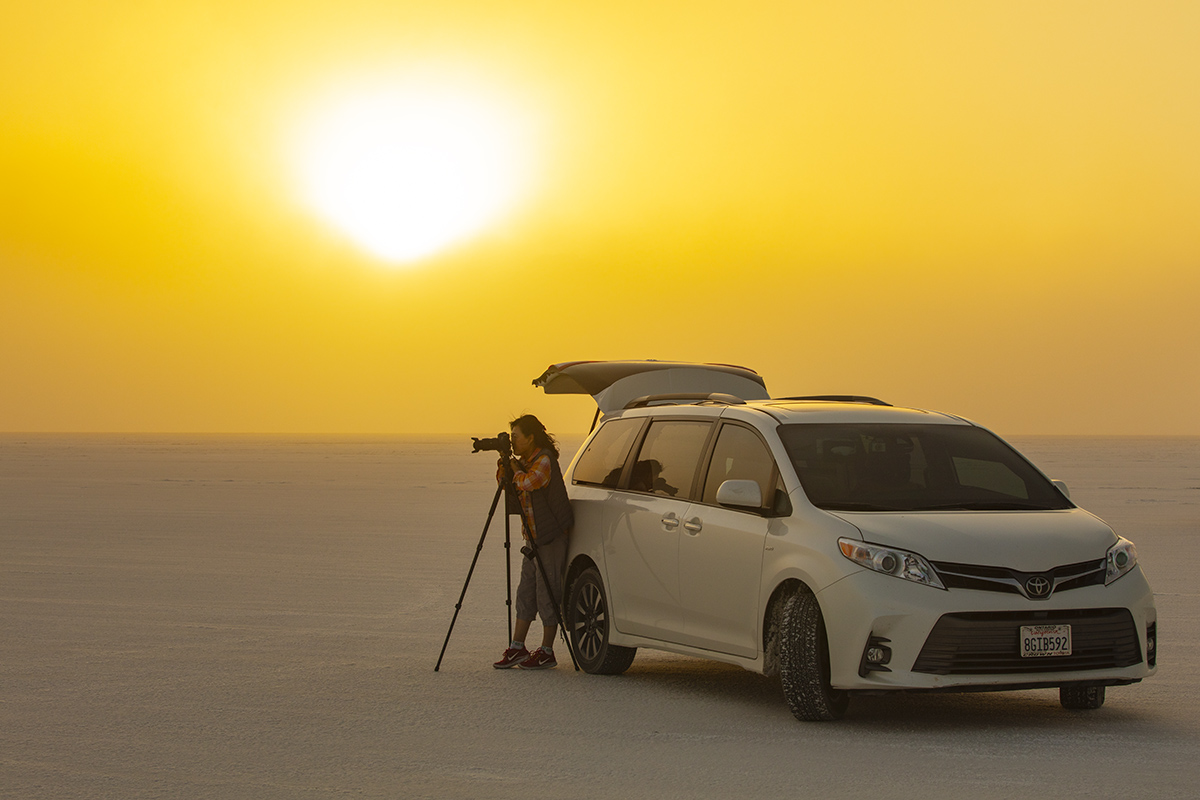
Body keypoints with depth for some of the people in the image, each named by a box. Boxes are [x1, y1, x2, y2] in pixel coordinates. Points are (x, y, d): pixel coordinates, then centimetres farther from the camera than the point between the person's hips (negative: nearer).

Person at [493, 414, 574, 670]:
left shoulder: (544, 460, -16)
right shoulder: (527, 460, 12)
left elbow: (528, 483, -29)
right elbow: (504, 480, 19)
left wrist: (515, 467, -11)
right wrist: (505, 463, -2)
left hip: (551, 536, -10)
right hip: (534, 537, 10)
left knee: (547, 593, -5)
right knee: (526, 591, 9)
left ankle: (547, 652, 1)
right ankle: (517, 648, 12)